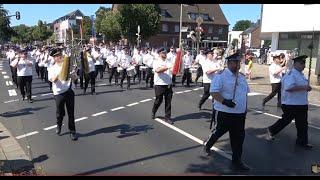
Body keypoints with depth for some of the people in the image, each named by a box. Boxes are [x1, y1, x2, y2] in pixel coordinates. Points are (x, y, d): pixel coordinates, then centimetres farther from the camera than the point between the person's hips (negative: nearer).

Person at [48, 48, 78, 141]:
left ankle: (72, 131, 14)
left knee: (71, 112, 3)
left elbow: (75, 77, -2)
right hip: (59, 93, 0)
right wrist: (60, 71, -26)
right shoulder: (51, 69, 3)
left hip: (69, 91, 1)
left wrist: (72, 75, -24)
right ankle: (59, 126, 41)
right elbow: (53, 79, -15)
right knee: (60, 112, 12)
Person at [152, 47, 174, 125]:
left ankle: (167, 117, 14)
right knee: (158, 100, 9)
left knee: (168, 102, 4)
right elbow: (157, 70, -22)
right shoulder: (156, 62, -2)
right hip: (159, 85, -4)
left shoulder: (169, 62, 11)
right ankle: (153, 112, 36)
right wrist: (167, 67, -29)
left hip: (168, 85, 4)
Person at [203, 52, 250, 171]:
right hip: (225, 112, -6)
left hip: (240, 113, 7)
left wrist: (245, 107, 18)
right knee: (220, 131, 9)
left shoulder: (242, 77, 13)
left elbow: (245, 92, 23)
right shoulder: (220, 76, -11)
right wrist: (224, 101, -30)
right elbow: (214, 92, -18)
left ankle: (236, 161, 21)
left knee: (238, 137, 9)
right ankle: (207, 145, 38)